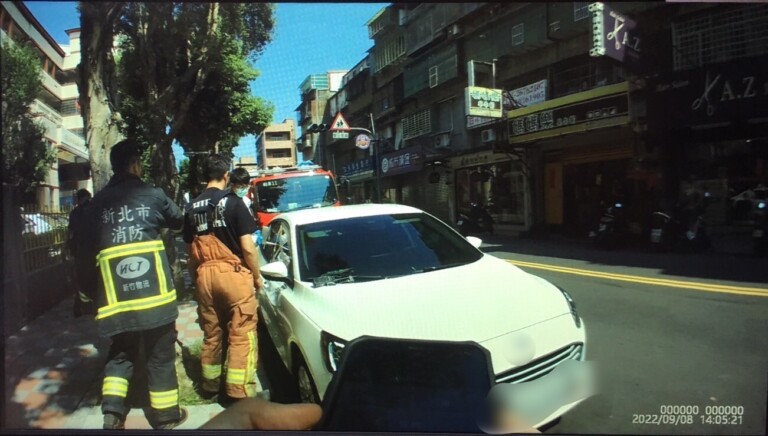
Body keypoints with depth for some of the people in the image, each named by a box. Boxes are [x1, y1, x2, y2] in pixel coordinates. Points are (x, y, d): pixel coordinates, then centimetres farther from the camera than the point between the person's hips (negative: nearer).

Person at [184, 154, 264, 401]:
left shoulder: (193, 208, 8)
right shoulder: (233, 202, -8)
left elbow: (191, 251, 11)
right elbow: (247, 247, -10)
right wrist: (257, 276, 0)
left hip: (205, 275, 6)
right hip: (233, 273, -6)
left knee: (211, 333, 18)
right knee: (241, 334, 1)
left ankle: (210, 384, 31)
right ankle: (240, 390, 4)